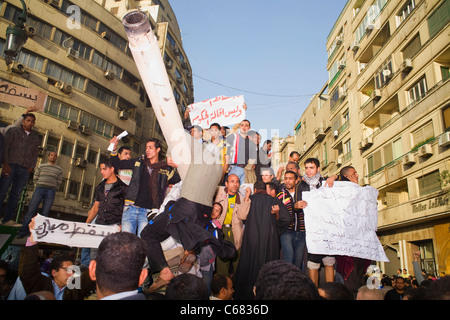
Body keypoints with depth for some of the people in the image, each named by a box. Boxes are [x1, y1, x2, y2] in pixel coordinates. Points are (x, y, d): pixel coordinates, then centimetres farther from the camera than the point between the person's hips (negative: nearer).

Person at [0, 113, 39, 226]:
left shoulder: (35, 137, 19)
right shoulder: (13, 131, 9)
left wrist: (31, 167, 3)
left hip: (24, 169, 3)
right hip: (11, 165, -3)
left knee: (16, 194, 2)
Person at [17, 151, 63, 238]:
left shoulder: (59, 169, 13)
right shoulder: (41, 166, 15)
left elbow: (58, 183, 11)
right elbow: (35, 178, 13)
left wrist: (51, 188, 5)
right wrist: (41, 185, 6)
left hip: (51, 191, 0)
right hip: (39, 188, 0)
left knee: (45, 212, -3)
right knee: (31, 209, -8)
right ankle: (24, 230, -5)